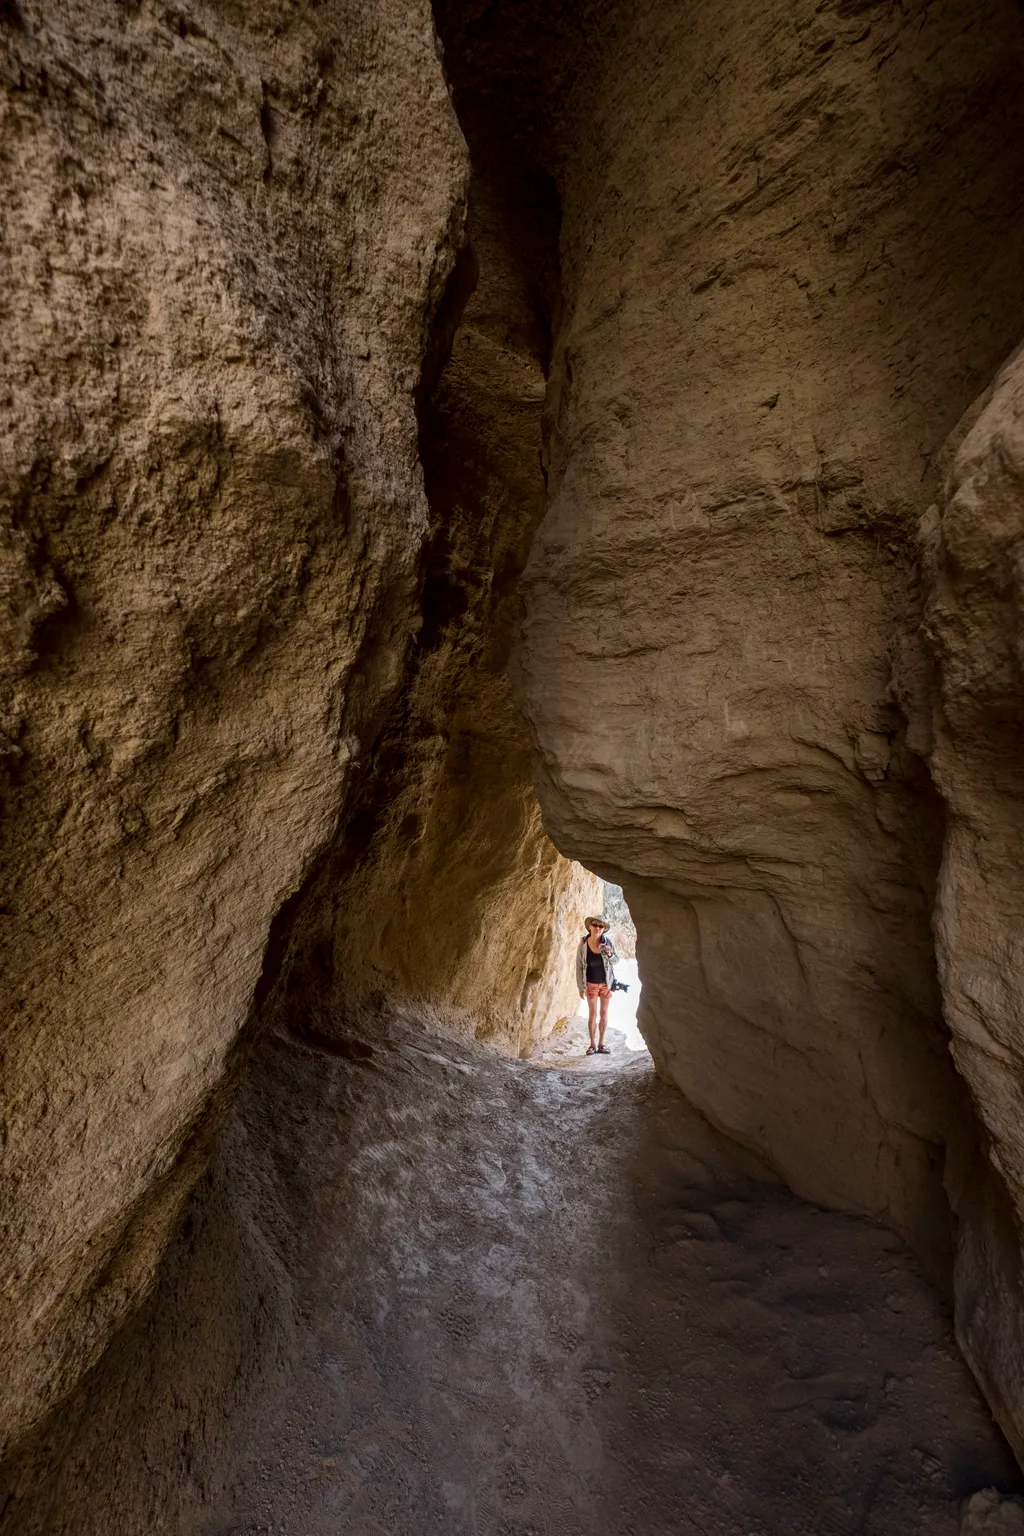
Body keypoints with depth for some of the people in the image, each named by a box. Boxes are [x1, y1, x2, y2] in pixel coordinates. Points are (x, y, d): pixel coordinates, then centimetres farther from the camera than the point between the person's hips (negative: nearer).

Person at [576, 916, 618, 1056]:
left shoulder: (607, 942, -13)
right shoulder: (583, 945, -15)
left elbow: (616, 959, -1)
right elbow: (579, 967, -7)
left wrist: (610, 955, -24)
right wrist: (581, 987, -6)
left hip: (606, 982, 1)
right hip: (591, 983, -1)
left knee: (604, 1012, 9)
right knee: (592, 1013, 4)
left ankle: (601, 1044, 19)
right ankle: (592, 1044, 15)